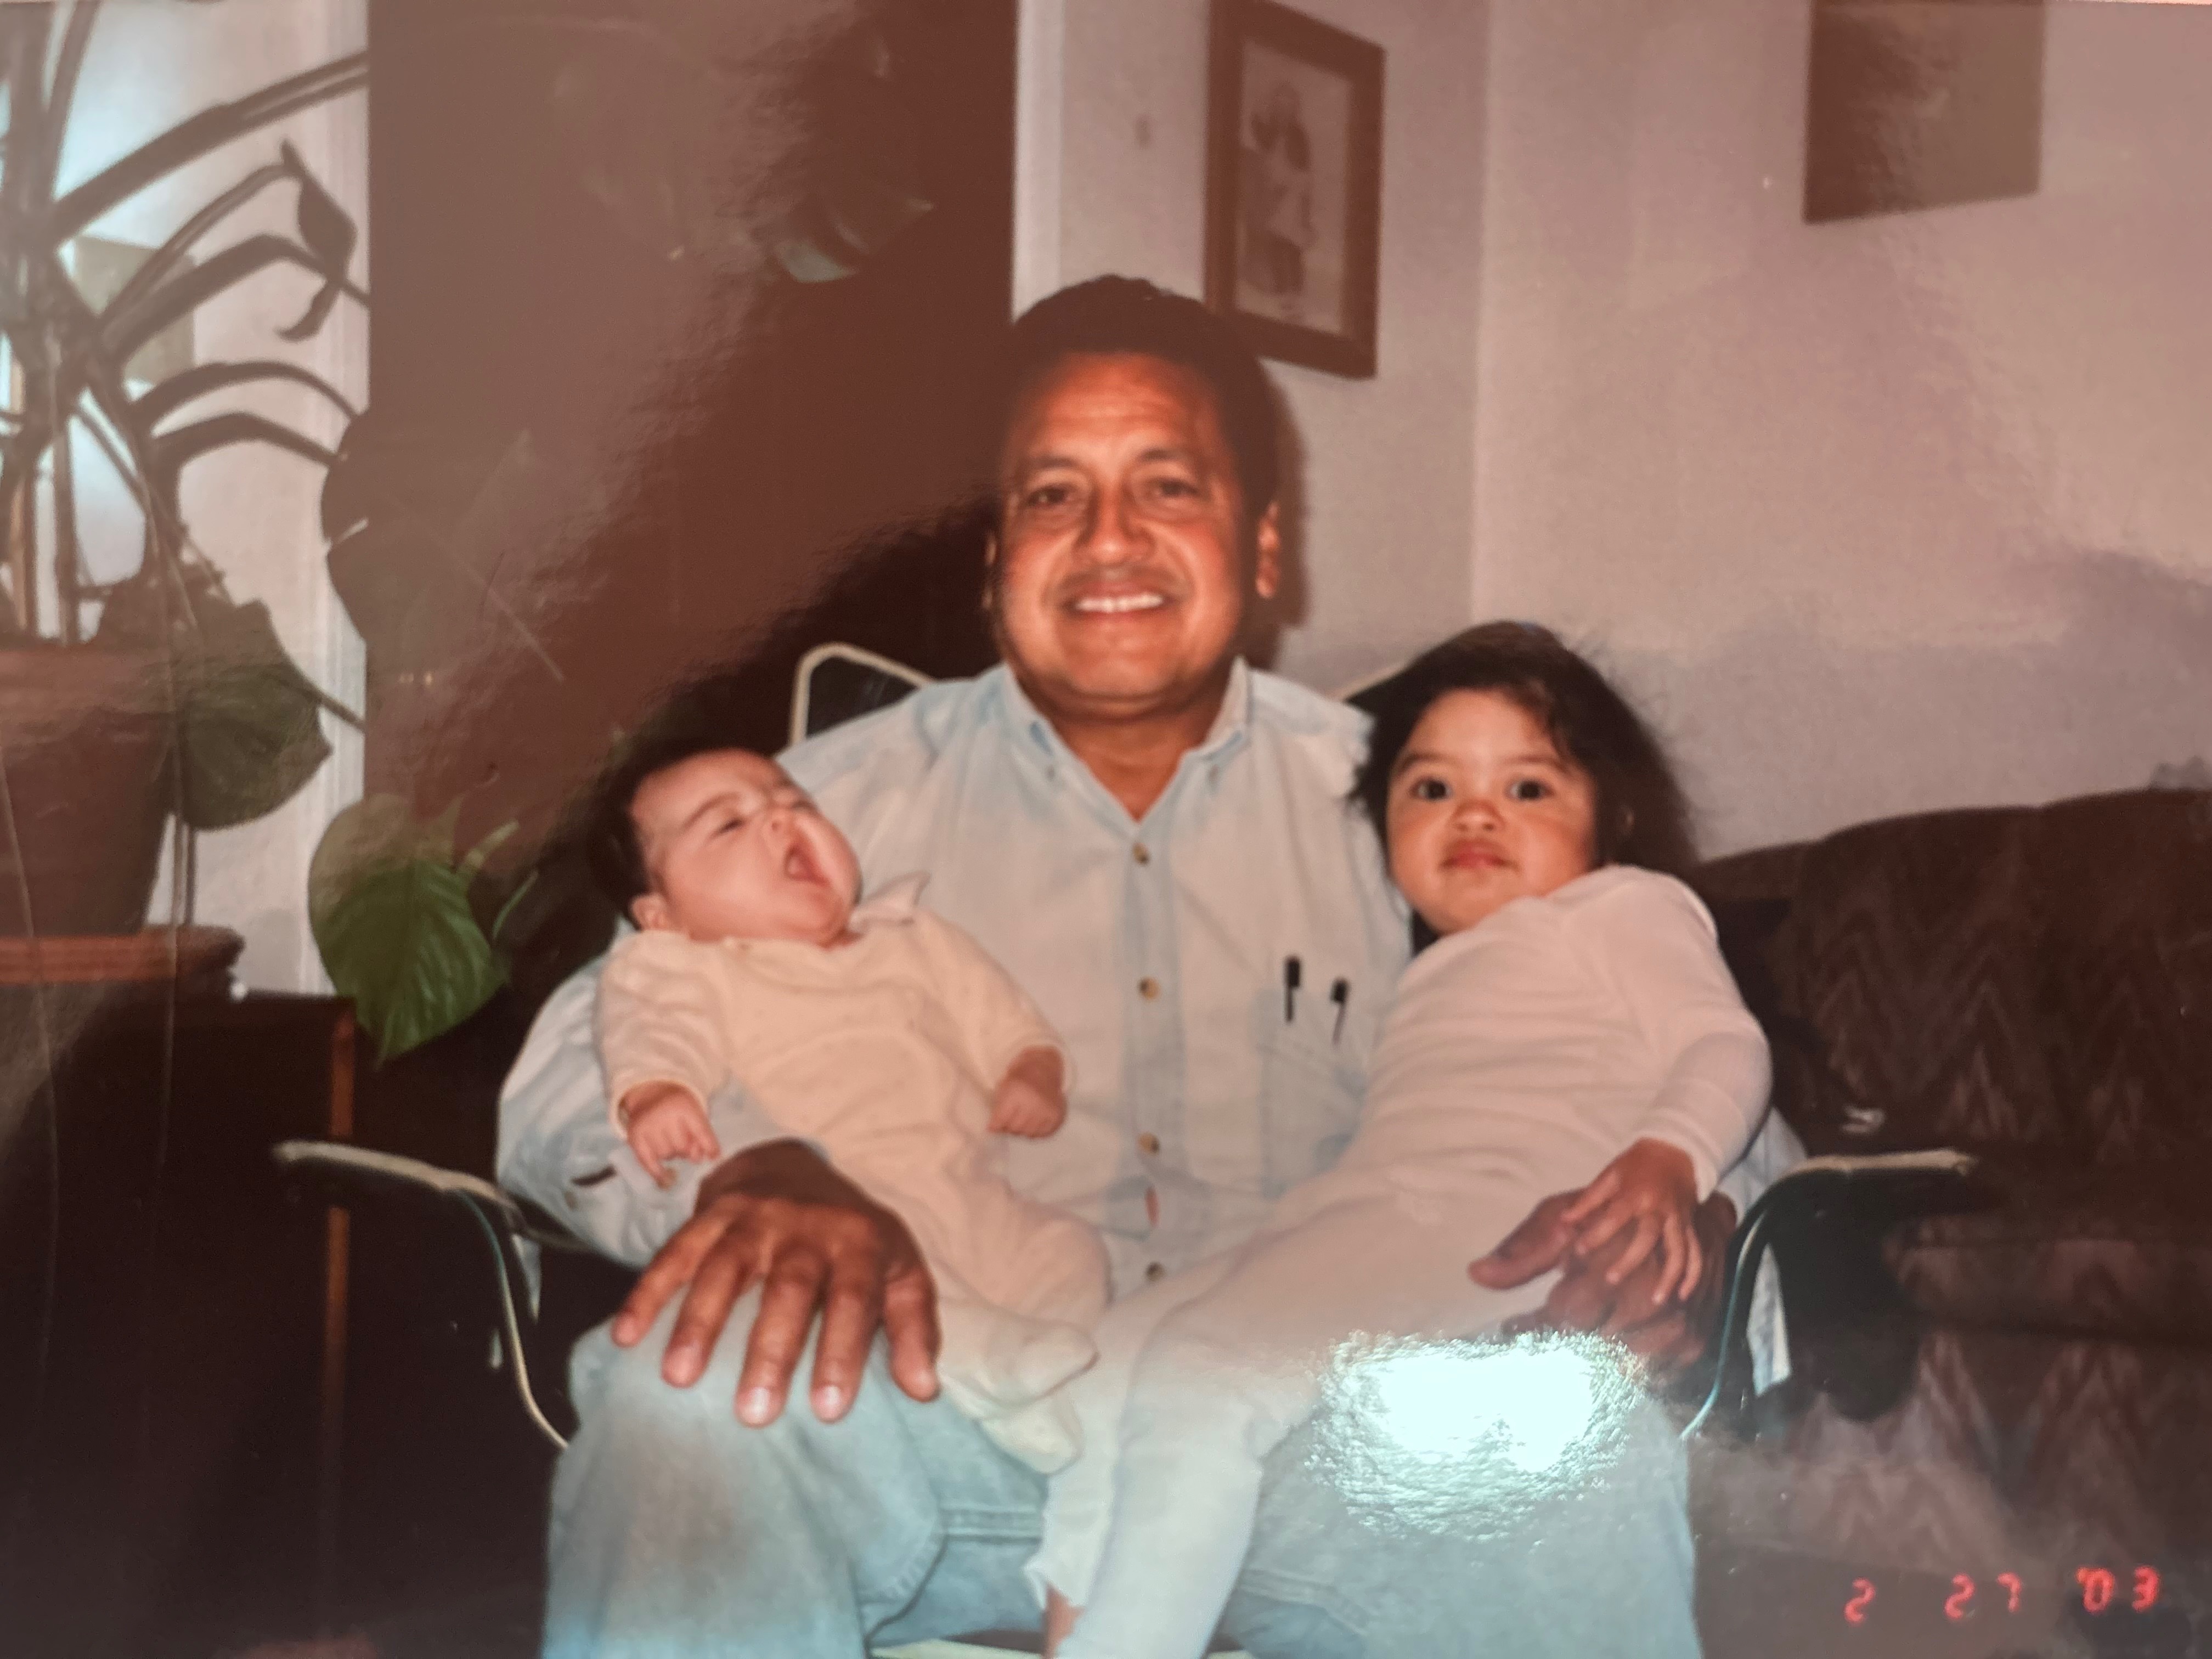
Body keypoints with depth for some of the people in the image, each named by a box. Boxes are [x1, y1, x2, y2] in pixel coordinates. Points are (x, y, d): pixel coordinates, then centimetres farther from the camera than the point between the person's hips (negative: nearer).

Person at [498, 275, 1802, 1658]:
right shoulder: (851, 797, 9)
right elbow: (579, 1065, -1)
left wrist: (1686, 1206, -15)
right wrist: (755, 1170, -26)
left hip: (1301, 1427, 2)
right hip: (950, 1414, -1)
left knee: (1592, 1446, -29)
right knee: (691, 1386, -33)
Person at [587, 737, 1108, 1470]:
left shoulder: (915, 942, 29)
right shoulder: (683, 969, 14)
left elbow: (1000, 1019, 30)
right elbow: (656, 1030, -7)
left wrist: (1034, 1077, 6)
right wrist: (654, 1095, -31)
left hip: (974, 1196, 6)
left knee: (1068, 1251, -16)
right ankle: (975, 1353, -48)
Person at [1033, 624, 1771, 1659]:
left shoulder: (1623, 905, 19)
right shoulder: (1438, 974, 39)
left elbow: (1727, 1045, 4)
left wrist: (1670, 1156, -19)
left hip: (1494, 1222, -8)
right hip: (1354, 1224, 8)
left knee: (1196, 1380, -27)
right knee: (1109, 1364, -10)